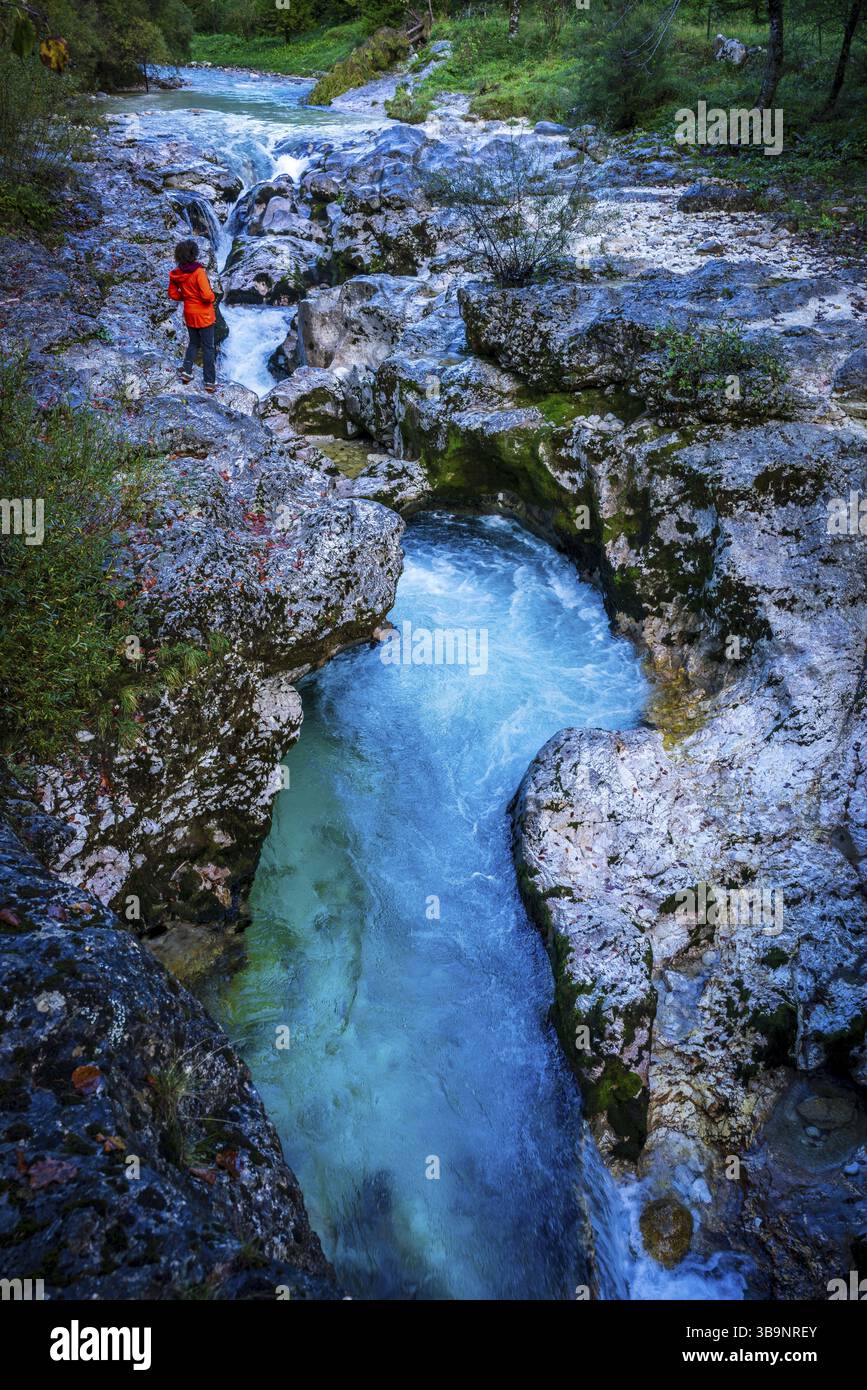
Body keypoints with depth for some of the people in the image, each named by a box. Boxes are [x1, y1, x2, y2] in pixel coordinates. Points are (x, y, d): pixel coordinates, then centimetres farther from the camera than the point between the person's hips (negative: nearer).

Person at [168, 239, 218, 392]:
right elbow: (207, 295, -26)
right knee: (208, 347, 4)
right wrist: (213, 298, -6)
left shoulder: (176, 273, -3)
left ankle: (187, 371, 14)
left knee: (193, 343, 24)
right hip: (204, 315, -5)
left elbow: (173, 294, 5)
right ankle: (210, 382, 6)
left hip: (189, 315, 5)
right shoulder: (199, 272, -22)